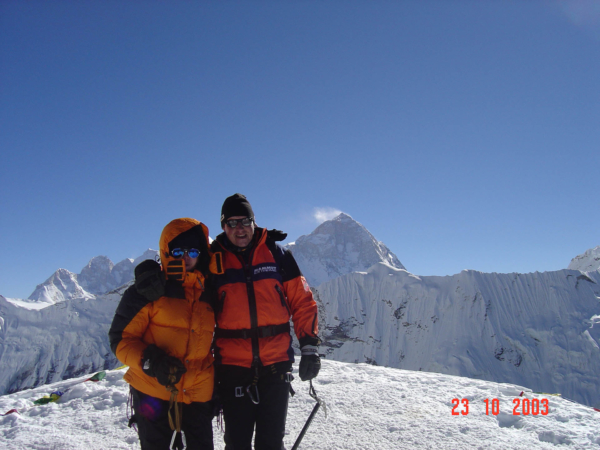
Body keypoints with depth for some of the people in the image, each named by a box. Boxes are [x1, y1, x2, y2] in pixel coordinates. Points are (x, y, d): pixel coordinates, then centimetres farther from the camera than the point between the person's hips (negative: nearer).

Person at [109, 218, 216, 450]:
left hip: (198, 396, 4)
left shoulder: (209, 294, 9)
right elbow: (120, 338, -6)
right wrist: (150, 362, -23)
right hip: (153, 393, -3)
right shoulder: (149, 291, -5)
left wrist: (216, 387, 17)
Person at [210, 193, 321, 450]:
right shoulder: (213, 261, 3)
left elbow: (302, 302, 5)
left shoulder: (277, 255, 3)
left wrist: (309, 346, -2)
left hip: (276, 364, 0)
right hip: (232, 367, 0)